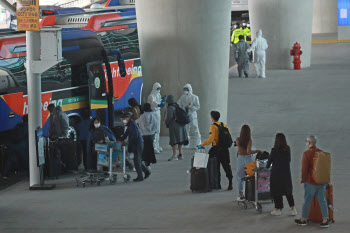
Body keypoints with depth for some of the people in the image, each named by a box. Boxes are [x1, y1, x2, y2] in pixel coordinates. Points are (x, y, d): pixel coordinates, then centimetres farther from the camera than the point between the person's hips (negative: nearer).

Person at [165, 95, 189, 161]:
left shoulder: (170, 108, -14)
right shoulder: (178, 107, 9)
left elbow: (169, 118, -18)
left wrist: (166, 123, -1)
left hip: (173, 125, -8)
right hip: (180, 125, 8)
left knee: (174, 141, -6)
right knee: (180, 139, 13)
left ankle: (174, 155, -8)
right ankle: (180, 154, 19)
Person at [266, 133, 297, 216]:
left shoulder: (274, 150, -15)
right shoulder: (288, 149, -4)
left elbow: (270, 160, -4)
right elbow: (289, 160, 6)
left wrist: (267, 166, 16)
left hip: (276, 173, -4)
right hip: (286, 172, 4)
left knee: (276, 191, 8)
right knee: (288, 191, 14)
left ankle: (277, 209, 14)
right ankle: (292, 208, 12)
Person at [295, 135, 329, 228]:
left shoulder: (306, 153, -13)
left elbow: (304, 168, -14)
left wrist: (303, 179, -2)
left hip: (311, 182, -5)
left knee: (307, 200, 7)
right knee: (322, 200, 5)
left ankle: (304, 219, 18)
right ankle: (325, 220, 2)